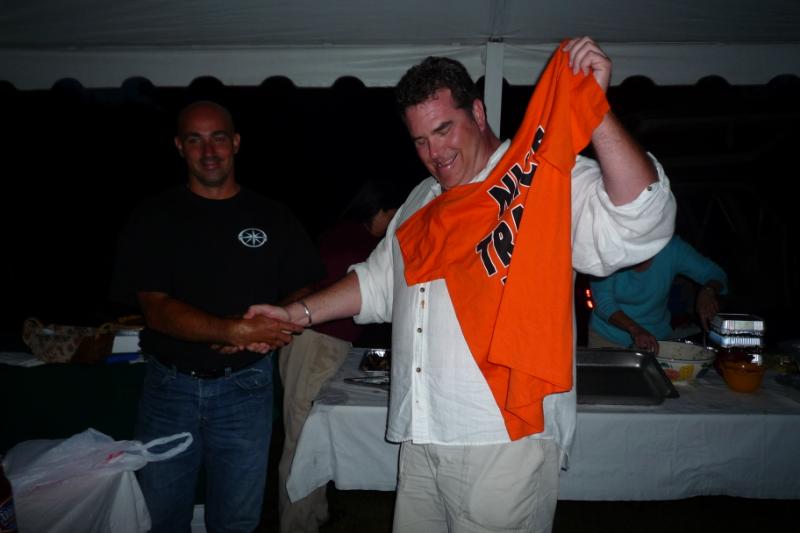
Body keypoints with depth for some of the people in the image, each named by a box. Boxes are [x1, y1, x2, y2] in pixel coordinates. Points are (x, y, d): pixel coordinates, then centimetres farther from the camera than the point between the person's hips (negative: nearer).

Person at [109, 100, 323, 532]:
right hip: (170, 386, 0)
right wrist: (235, 329, -24)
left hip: (244, 387, 1)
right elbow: (156, 310, -10)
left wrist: (267, 332, -14)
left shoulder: (272, 219, 4)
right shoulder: (153, 220, 0)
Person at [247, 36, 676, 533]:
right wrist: (298, 314, 17)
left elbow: (638, 226, -25)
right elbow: (378, 283, 24)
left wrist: (594, 107, -30)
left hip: (505, 441, -6)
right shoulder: (421, 202, 15)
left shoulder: (549, 183, -9)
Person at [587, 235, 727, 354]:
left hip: (658, 338, 2)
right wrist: (634, 329, -37)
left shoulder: (672, 248, -13)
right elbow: (603, 302, -22)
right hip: (608, 338, -2)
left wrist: (708, 292, -29)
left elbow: (715, 274, -6)